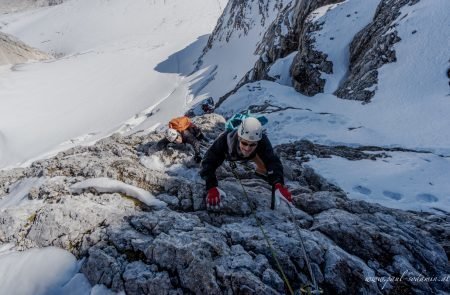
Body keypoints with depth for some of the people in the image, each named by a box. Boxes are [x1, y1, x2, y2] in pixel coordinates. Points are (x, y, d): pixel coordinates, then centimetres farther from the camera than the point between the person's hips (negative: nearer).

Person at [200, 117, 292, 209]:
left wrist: (278, 184, -65)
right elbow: (209, 163, -48)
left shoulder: (263, 142, -44)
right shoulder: (224, 140, -48)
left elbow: (273, 162, -46)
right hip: (228, 152, 0)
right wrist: (212, 188, -62)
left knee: (264, 167, -9)